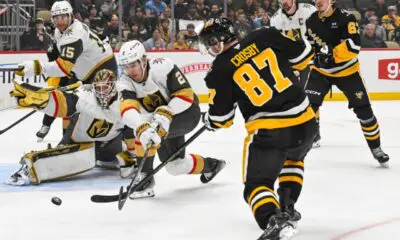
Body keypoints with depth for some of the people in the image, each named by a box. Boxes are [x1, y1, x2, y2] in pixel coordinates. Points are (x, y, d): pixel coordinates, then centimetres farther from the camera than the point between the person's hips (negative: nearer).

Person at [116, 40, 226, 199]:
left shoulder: (162, 67, -28)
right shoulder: (125, 83, -18)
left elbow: (186, 95, -27)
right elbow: (127, 110, -37)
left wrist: (165, 114, -41)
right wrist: (142, 129, -57)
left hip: (186, 112, -6)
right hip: (161, 120, 6)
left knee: (151, 126, -31)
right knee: (175, 166, 10)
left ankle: (145, 177, -21)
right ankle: (211, 165, 38)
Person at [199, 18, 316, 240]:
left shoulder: (221, 69, -2)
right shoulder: (264, 37, 4)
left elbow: (220, 118, 4)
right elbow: (303, 54, 11)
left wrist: (209, 121, 27)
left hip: (267, 131, -5)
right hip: (305, 122, 5)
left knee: (257, 184, 5)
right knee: (293, 159, 36)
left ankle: (272, 220, -23)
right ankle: (287, 207, 27)